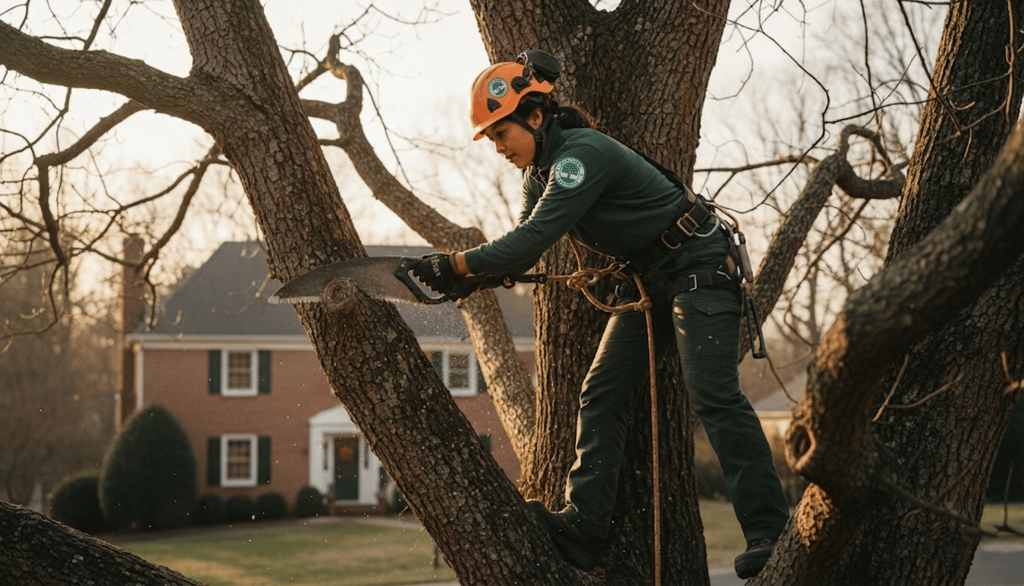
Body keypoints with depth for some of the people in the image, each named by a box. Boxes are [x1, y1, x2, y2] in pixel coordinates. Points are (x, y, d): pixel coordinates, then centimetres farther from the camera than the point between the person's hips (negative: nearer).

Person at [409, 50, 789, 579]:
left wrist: (458, 264, -24)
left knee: (713, 394, -19)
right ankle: (583, 525, -4)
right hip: (647, 281, 10)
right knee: (601, 393, -1)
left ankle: (769, 533, -21)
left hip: (698, 268, -10)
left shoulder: (581, 154, -24)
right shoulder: (541, 171, 8)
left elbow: (535, 238, -30)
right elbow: (524, 244, 8)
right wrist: (468, 279, -11)